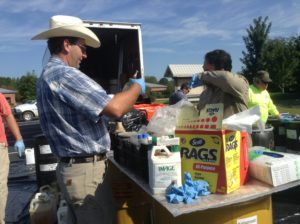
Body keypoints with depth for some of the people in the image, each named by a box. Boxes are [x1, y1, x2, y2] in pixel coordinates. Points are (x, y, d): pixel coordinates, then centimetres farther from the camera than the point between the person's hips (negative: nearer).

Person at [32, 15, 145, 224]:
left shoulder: (48, 75, 14)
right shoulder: (64, 75, -20)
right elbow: (114, 109, -26)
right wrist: (137, 87, -7)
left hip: (72, 167, 10)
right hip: (86, 170, -10)